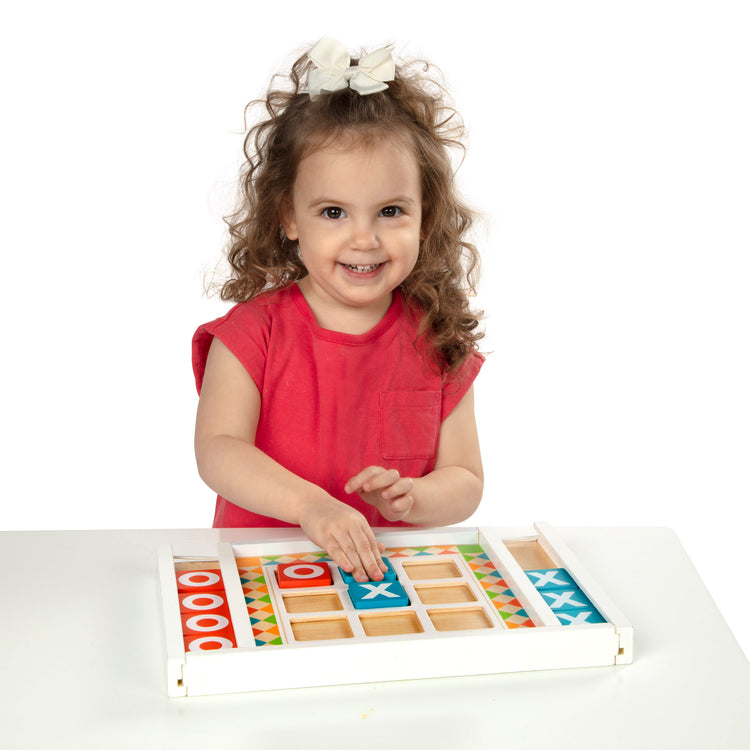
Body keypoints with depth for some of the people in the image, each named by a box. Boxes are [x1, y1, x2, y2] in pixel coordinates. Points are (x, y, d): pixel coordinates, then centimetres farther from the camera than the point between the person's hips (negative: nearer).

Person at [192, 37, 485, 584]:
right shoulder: (253, 332, -5)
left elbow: (466, 482, 4)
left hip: (388, 571, 4)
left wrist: (411, 498, -19)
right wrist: (310, 504, -33)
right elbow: (217, 450, -17)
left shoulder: (439, 345, 2)